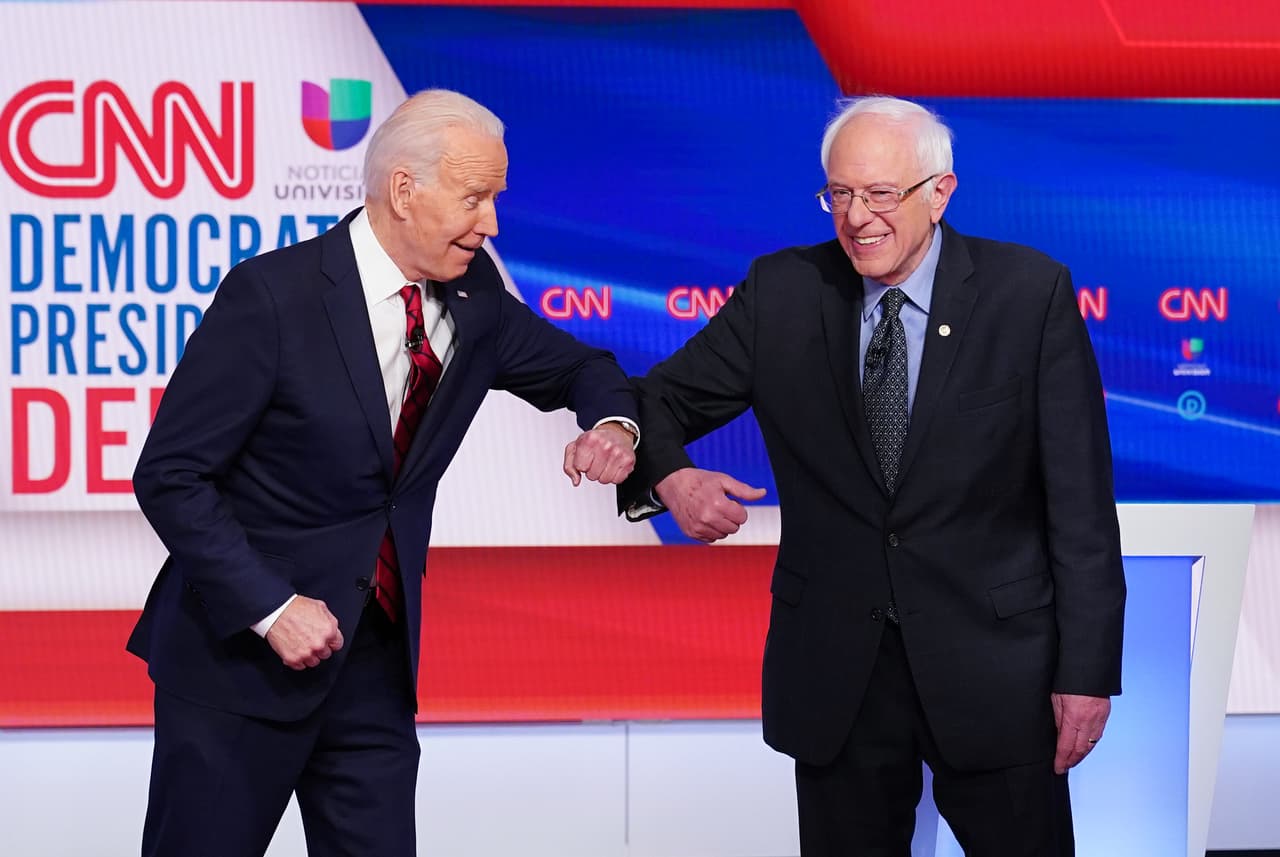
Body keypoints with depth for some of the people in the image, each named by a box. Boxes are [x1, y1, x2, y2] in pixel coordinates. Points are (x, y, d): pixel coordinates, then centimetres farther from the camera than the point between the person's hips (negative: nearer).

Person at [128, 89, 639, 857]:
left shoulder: (474, 299, 2)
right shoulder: (273, 295, -16)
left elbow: (579, 368, 19)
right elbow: (170, 476, -14)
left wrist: (612, 424, -5)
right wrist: (270, 607, -20)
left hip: (377, 656, 5)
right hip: (240, 651, -5)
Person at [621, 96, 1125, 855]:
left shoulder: (1031, 294, -6)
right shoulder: (781, 293, 0)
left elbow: (1080, 500, -6)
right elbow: (662, 400, 6)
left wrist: (1088, 670, -9)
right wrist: (670, 476, -18)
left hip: (994, 666, -2)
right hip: (834, 670, 2)